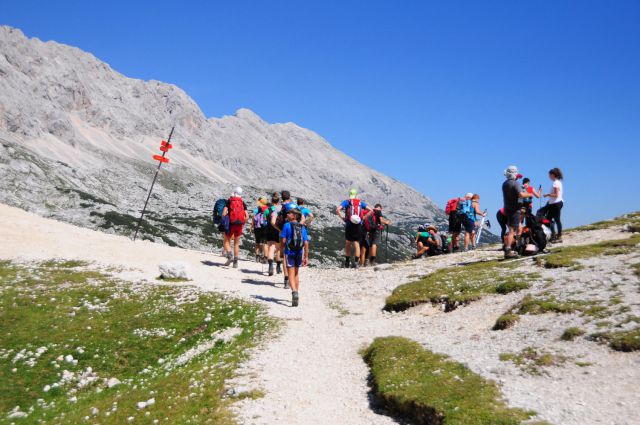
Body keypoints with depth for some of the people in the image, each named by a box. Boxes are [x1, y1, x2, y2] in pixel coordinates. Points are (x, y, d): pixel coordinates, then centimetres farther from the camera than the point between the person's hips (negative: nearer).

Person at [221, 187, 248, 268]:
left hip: (231, 224, -3)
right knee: (236, 243, 13)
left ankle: (229, 256, -15)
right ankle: (235, 262, 11)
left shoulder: (229, 201, -1)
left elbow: (224, 214, -11)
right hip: (239, 225, 3)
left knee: (226, 242, 8)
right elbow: (247, 216, 2)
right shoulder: (243, 203, 8)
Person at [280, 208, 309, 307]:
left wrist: (281, 249, 13)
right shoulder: (302, 227, 3)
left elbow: (283, 240, -8)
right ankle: (297, 293, 27)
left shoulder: (287, 225, -7)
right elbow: (306, 243, -2)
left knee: (291, 275, -3)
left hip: (289, 252, -4)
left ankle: (294, 291, -26)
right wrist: (306, 257, 2)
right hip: (299, 253, 4)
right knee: (296, 274, 19)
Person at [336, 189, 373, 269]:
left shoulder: (346, 202, 5)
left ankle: (347, 261, 18)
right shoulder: (360, 203, 12)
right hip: (358, 226, 1)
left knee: (348, 243, 16)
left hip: (349, 225, -1)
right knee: (356, 244, 2)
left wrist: (342, 218, -2)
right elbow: (370, 210, 8)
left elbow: (337, 209, -10)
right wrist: (363, 217, 9)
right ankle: (356, 262, -12)